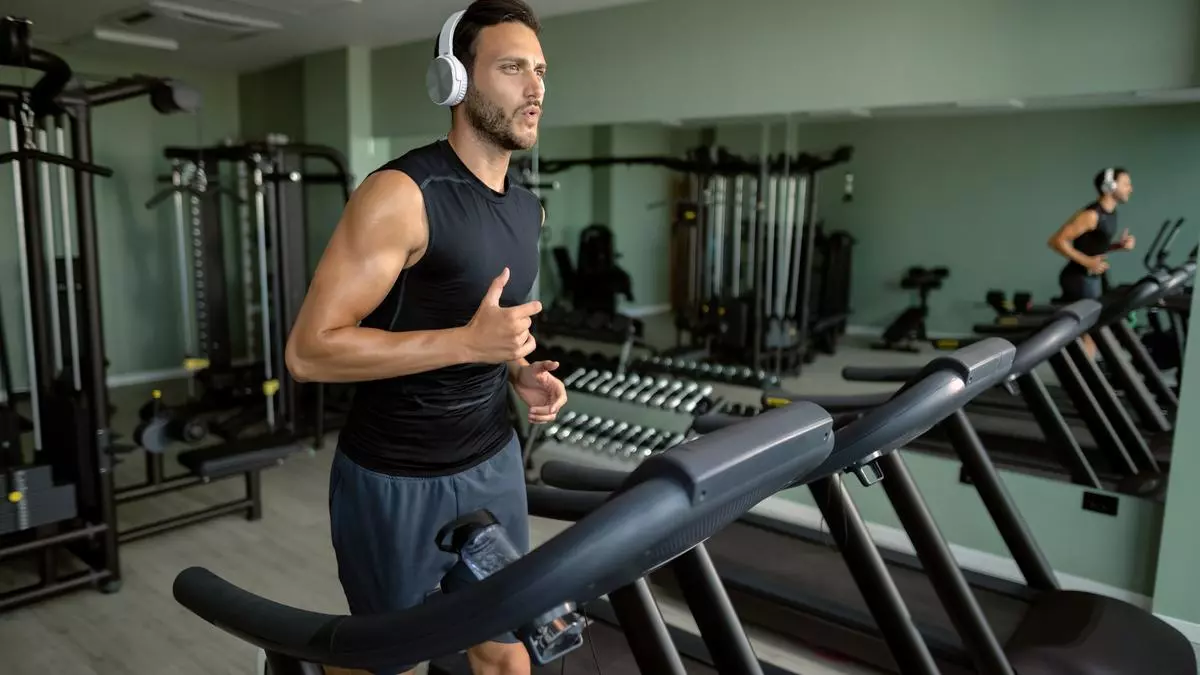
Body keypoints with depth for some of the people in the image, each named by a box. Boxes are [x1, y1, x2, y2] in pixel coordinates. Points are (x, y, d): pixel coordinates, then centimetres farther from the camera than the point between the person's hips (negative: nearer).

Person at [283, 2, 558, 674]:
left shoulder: (528, 207, 5)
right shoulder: (402, 194, -19)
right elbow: (310, 350, -22)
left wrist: (520, 372, -1)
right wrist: (469, 342, -27)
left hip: (494, 463, 7)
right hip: (397, 481, -6)